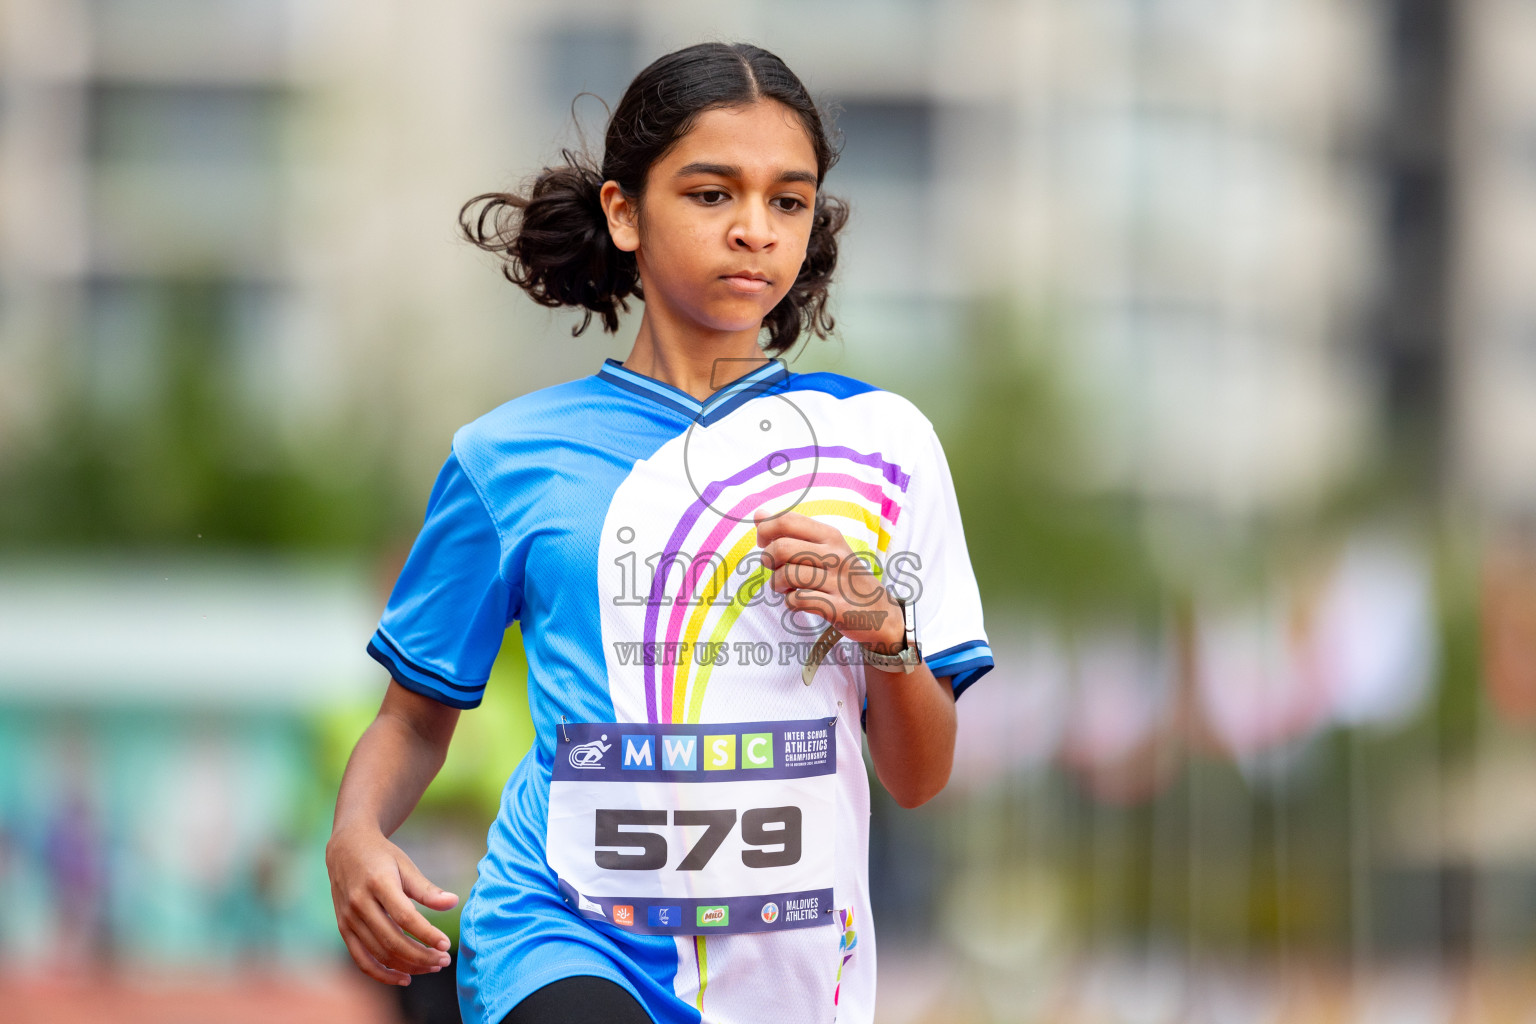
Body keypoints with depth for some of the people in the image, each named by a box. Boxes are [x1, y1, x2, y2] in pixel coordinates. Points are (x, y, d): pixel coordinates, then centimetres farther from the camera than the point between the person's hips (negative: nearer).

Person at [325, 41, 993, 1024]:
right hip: (563, 943, -6)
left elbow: (920, 779, 10)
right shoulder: (510, 456, 5)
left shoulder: (879, 439, 8)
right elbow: (417, 717, 14)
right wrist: (357, 836, -6)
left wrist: (883, 627, -9)